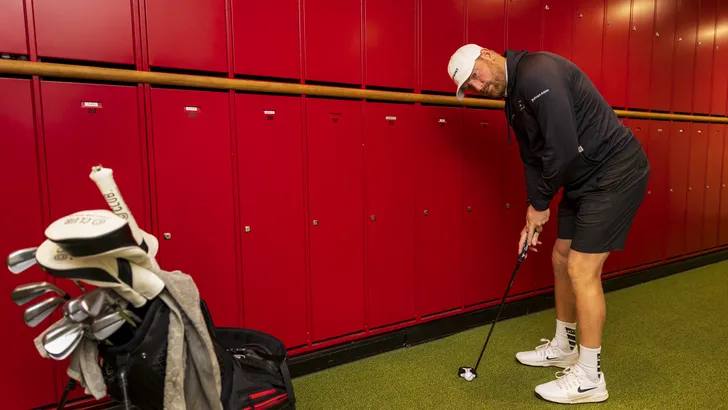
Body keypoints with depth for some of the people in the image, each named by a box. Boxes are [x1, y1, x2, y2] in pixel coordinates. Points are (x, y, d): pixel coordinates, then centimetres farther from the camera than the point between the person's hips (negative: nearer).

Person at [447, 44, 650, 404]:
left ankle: (589, 378, 9)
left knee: (582, 269, -8)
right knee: (562, 259, 14)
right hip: (583, 178, 10)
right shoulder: (514, 96, 10)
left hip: (615, 173, -10)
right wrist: (534, 215, 5)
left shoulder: (536, 72, -21)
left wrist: (540, 204, -13)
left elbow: (564, 149, -27)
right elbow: (534, 158, 12)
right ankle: (563, 347, 33)